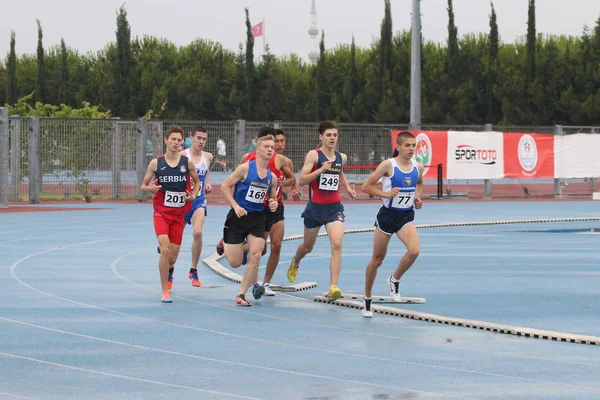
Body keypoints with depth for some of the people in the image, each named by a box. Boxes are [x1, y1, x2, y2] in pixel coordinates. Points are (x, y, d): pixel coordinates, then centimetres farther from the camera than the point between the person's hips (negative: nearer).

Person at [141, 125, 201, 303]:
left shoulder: (187, 162, -1)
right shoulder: (156, 163, -4)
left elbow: (197, 182, 15)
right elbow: (143, 186, 4)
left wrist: (194, 195, -5)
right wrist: (150, 188, -19)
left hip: (179, 214, 2)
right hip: (161, 213, -2)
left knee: (172, 259, 3)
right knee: (165, 250, -21)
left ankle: (168, 272, 42)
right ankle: (165, 292, -10)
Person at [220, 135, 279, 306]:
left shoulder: (272, 177, 6)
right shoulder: (246, 168, -10)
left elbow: (273, 198, 19)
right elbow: (225, 186, -8)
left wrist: (274, 204, -5)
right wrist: (236, 206, -17)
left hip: (257, 218, 4)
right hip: (239, 216, -4)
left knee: (255, 255, -15)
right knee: (235, 263, -2)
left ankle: (241, 294, -2)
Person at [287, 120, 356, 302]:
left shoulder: (341, 157, 5)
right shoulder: (314, 155, -9)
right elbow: (302, 180, -16)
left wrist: (347, 187, 12)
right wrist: (321, 170, -28)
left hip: (334, 207, 2)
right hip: (315, 207, -2)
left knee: (337, 244, -19)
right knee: (308, 246, 18)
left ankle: (333, 287, -23)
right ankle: (295, 263, 54)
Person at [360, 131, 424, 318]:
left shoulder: (418, 167, -1)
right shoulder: (388, 165, -14)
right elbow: (366, 186, -10)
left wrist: (418, 197, 4)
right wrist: (386, 194, -21)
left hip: (406, 217, 3)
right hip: (387, 215, -3)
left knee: (414, 250, -24)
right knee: (377, 259, 8)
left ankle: (394, 280, 3)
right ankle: (367, 298, 26)